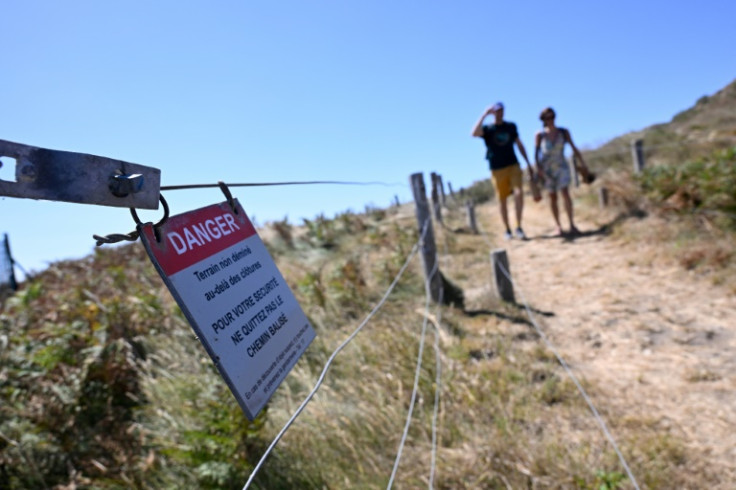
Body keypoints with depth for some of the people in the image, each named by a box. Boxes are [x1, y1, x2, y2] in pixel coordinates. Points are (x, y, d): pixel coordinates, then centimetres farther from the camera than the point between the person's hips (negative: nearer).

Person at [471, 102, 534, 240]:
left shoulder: (511, 126, 11)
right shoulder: (487, 129, 1)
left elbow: (519, 145, 17)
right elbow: (475, 133, -21)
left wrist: (528, 164, 14)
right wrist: (484, 115, -19)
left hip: (513, 165, 1)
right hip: (497, 169, -1)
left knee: (519, 193, -17)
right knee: (502, 199, 4)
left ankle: (519, 227, -6)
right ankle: (507, 230, 16)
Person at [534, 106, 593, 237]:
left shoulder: (564, 132, 1)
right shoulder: (539, 135, -3)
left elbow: (574, 148, 4)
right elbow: (536, 153, -7)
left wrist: (583, 164, 3)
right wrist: (538, 169, -19)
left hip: (561, 166, 0)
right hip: (546, 168, 0)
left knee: (565, 192, -16)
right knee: (552, 197, 2)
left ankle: (572, 225, -16)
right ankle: (558, 225, 11)